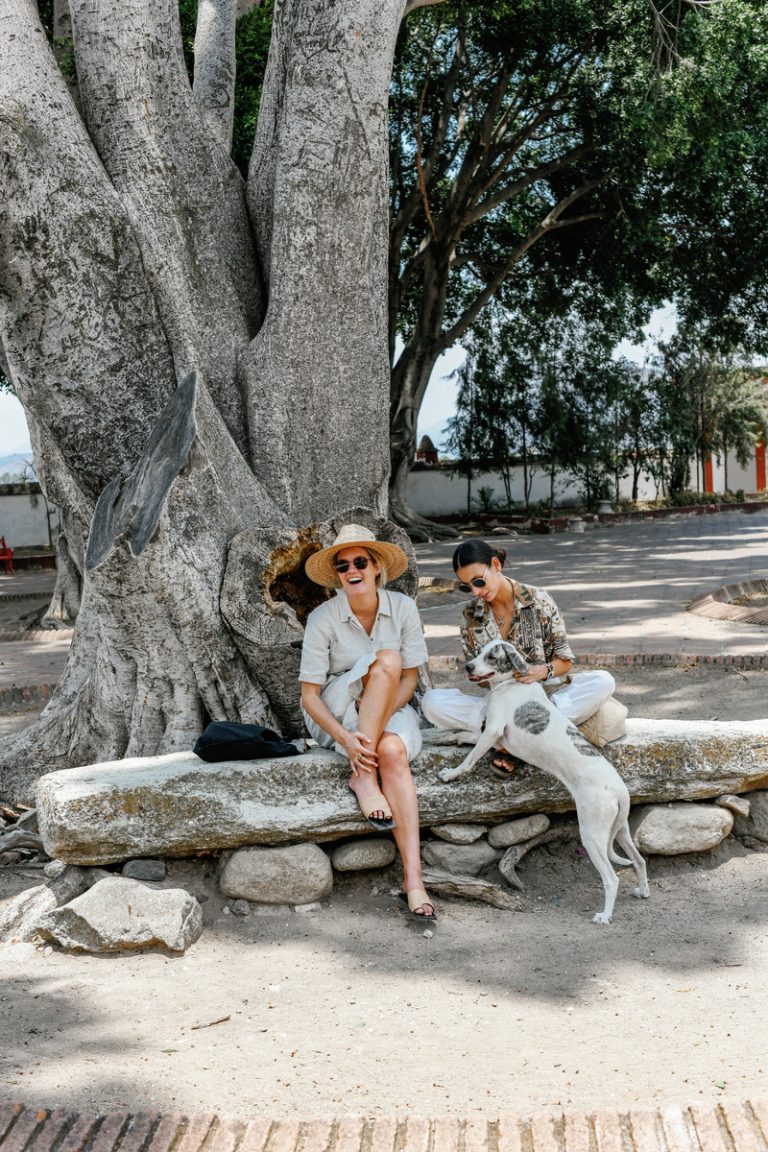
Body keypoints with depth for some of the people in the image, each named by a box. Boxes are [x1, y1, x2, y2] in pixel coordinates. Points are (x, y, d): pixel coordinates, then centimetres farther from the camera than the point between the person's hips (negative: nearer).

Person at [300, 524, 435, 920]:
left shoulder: (402, 608, -6)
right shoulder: (323, 619, -13)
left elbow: (411, 678, -2)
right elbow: (309, 695, -12)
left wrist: (380, 719, -20)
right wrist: (347, 738, -28)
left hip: (390, 710, 2)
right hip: (334, 715, -2)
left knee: (393, 750, -35)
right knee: (386, 660, -30)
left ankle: (412, 876, -38)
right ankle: (364, 778, -27)